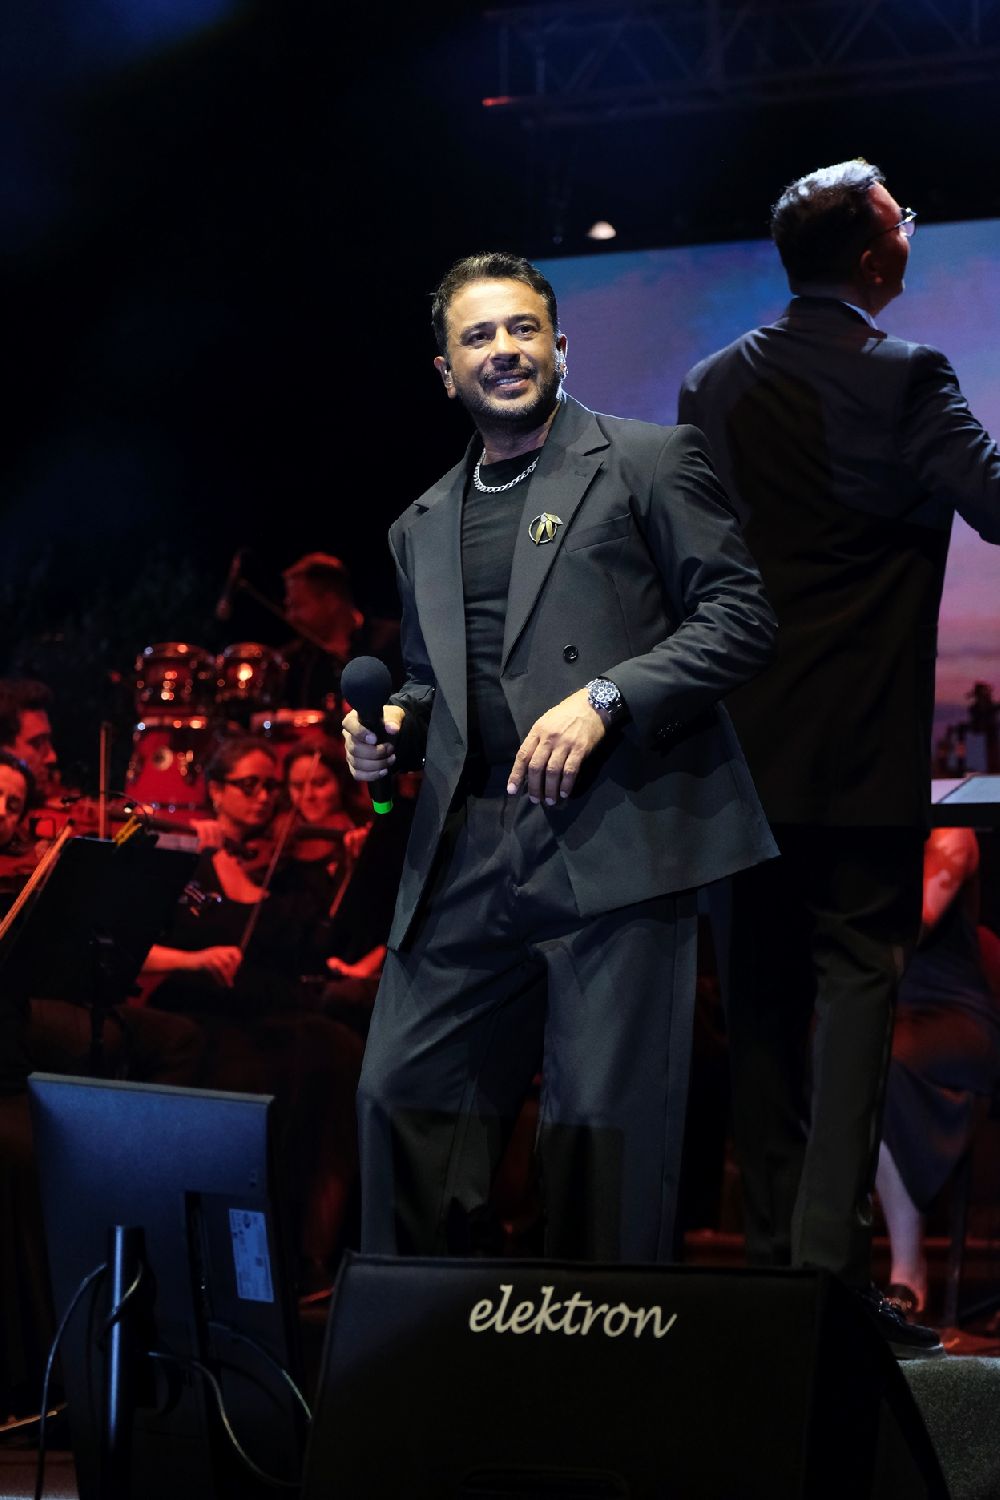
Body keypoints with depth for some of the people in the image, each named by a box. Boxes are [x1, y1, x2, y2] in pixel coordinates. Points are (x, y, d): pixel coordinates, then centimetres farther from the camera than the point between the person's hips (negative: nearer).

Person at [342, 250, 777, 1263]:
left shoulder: (651, 461, 5)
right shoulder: (421, 529, 23)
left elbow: (739, 618, -2)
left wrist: (603, 698, -13)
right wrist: (392, 730, 8)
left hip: (619, 845, -5)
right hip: (468, 862, 5)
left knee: (605, 1124, -5)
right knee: (402, 1095, 0)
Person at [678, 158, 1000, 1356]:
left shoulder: (712, 386, 9)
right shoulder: (903, 381, -9)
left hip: (743, 741, 6)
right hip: (863, 753, -5)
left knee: (762, 998, 11)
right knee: (857, 982, -3)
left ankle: (773, 1256, 15)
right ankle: (830, 1262, -10)